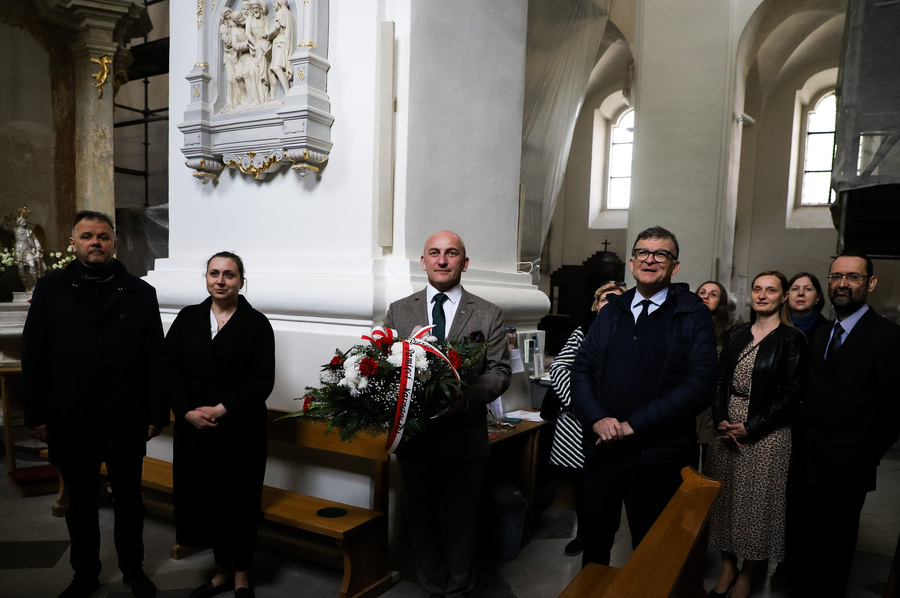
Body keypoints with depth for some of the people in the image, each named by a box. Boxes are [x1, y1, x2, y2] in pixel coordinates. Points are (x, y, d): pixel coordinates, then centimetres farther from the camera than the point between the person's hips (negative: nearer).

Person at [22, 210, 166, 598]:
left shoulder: (141, 293, 0)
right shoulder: (50, 289, 3)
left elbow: (155, 359, -2)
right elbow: (33, 357, 2)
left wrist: (156, 413, -4)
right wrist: (36, 416, -1)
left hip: (126, 422, 0)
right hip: (70, 421, 1)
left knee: (129, 499, 14)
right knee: (80, 503, 16)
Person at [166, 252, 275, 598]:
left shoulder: (257, 324, -3)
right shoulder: (188, 319, 7)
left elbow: (261, 381, -10)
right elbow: (169, 370, 1)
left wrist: (221, 410, -16)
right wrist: (188, 411, -11)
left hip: (241, 429, -3)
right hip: (194, 427, 3)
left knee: (239, 501, 7)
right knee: (205, 499, 11)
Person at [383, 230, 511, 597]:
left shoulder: (488, 315, 0)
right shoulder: (398, 311, 5)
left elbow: (500, 372, -4)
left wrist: (465, 396, -22)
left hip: (464, 438, -1)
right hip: (413, 437, 2)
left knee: (461, 525, 13)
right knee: (422, 521, 17)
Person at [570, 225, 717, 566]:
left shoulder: (694, 315, -3)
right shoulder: (611, 312, 10)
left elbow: (700, 385, -13)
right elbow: (581, 369, 6)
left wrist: (633, 424, -17)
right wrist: (597, 418, -12)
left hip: (658, 458, -3)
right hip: (602, 448, 4)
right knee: (594, 541, 17)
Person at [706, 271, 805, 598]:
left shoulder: (791, 339, -6)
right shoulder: (735, 334, 8)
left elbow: (789, 395, -10)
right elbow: (720, 379, 6)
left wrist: (750, 428, -15)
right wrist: (722, 420, -9)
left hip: (766, 434, -4)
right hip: (727, 429, 5)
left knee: (757, 503, 6)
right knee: (725, 499, 11)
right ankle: (728, 566, 30)